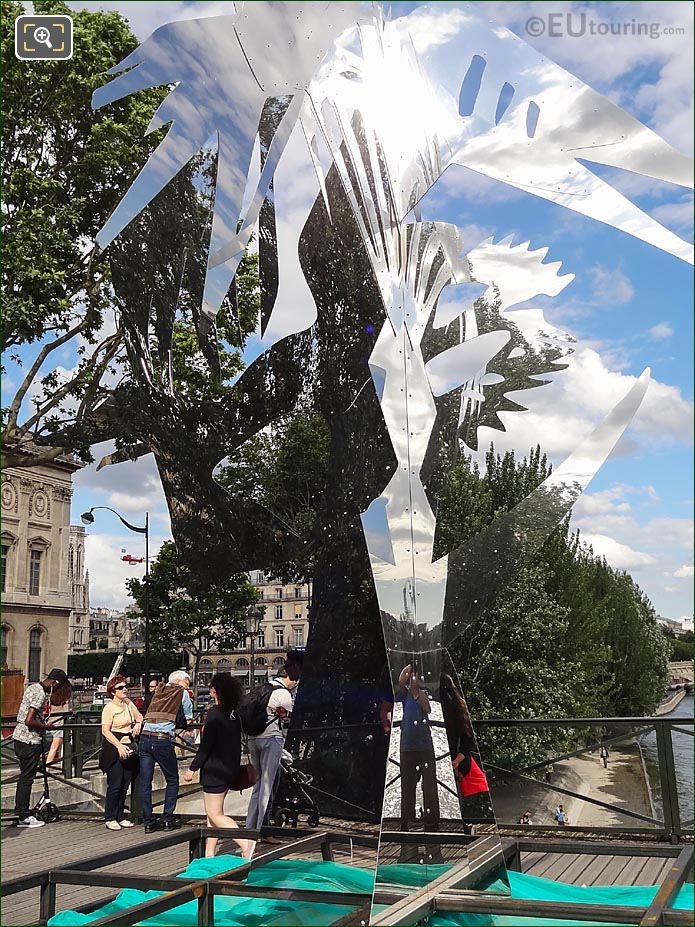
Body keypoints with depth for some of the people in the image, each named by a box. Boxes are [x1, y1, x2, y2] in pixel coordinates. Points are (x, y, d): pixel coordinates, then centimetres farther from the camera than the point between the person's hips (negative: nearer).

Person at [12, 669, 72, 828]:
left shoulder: (33, 687, 10)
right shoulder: (41, 694, -20)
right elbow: (29, 721, -27)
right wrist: (47, 727, -14)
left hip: (19, 737, 10)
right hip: (30, 741, -10)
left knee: (25, 777, 16)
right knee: (26, 778, -1)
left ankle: (20, 813, 22)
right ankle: (23, 817, 6)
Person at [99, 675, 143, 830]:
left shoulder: (128, 703, 10)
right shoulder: (109, 707, -10)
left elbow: (139, 716, 25)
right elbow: (105, 731, -16)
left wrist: (138, 724, 2)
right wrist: (119, 746, -22)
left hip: (129, 748, 7)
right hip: (114, 749, -6)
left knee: (125, 785, 10)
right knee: (115, 785, -4)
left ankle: (120, 816, 19)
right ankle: (110, 818, 6)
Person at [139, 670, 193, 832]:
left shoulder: (158, 691, 22)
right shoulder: (182, 693, 9)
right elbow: (189, 718, 13)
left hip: (145, 738, 5)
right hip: (163, 740, -4)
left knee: (145, 781, 7)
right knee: (172, 780, 10)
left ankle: (148, 821, 8)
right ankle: (168, 820, 8)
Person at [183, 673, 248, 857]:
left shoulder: (214, 713, -16)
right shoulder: (234, 714, 8)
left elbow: (206, 745, -17)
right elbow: (237, 744, 13)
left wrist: (192, 768, -10)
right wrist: (235, 769, 20)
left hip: (215, 769, -8)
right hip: (230, 769, 8)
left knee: (215, 814, -4)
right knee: (214, 812, 16)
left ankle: (245, 844, -16)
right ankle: (209, 853, 20)